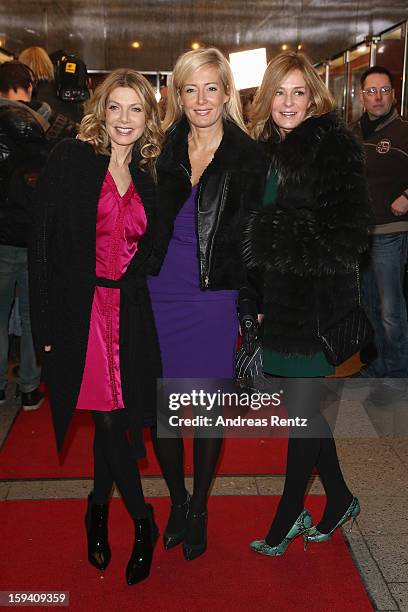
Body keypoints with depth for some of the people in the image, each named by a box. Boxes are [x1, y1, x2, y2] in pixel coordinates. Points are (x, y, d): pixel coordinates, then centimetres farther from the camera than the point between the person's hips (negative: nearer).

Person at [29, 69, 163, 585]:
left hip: (129, 314, 4)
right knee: (107, 417, -3)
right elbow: (44, 244, -6)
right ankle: (142, 520, 15)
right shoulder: (70, 160, -3)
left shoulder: (144, 178, 12)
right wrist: (46, 324, -10)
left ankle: (99, 510, 31)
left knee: (114, 417, 9)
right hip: (80, 311, -4)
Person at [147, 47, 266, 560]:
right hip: (161, 294, 2)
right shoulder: (162, 150, 3)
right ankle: (177, 502, 29)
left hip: (216, 298, -2)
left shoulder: (248, 157, -3)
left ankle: (198, 509, 29)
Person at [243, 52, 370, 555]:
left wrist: (272, 237, -17)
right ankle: (339, 499, 34)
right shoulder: (265, 151, 11)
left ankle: (289, 514, 23)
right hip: (281, 301, 7)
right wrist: (255, 300, 8)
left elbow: (346, 238, -17)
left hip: (317, 301, -7)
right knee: (304, 406, 15)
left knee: (302, 410, 5)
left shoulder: (334, 146, -10)